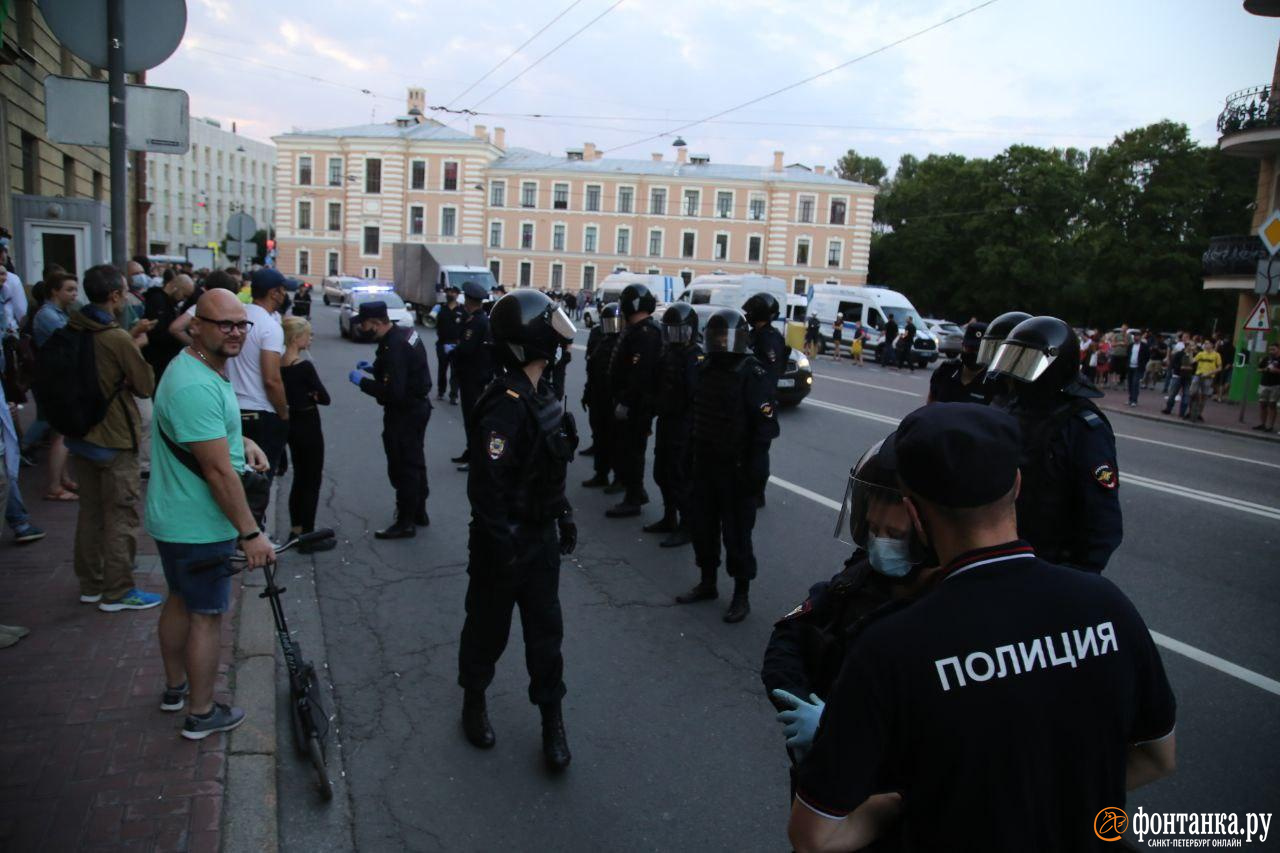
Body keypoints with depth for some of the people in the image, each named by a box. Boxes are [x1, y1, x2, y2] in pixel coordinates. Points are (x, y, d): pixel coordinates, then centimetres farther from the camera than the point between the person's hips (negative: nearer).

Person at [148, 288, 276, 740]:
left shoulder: (207, 369, 7)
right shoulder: (196, 387, -28)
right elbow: (219, 471, -29)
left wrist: (243, 440, 6)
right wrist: (251, 533, -25)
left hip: (174, 518, 11)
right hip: (199, 526, -11)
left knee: (180, 600, 24)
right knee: (207, 615, 3)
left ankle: (176, 687, 42)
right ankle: (201, 713, 18)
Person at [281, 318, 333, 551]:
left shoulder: (280, 364, 4)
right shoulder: (305, 366, -20)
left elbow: (289, 391, 9)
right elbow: (325, 398, -16)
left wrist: (305, 394, -7)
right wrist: (312, 394, 0)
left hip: (292, 424, 8)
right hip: (308, 426, -8)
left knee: (299, 478, 18)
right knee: (312, 481, 1)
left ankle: (296, 530, 26)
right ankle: (307, 536, 6)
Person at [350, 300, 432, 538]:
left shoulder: (393, 347, -27)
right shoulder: (404, 333, 2)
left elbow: (392, 392, -30)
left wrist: (362, 381, -19)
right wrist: (374, 368, 8)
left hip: (405, 412, -10)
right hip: (417, 405, 10)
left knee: (403, 467, 1)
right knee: (414, 461, 21)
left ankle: (405, 522, 12)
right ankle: (419, 511, 35)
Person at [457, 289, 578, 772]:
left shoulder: (539, 395, 6)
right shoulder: (506, 406, -24)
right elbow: (487, 485, -26)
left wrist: (563, 516, 16)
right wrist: (501, 546, -23)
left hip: (541, 538, 8)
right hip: (505, 542, -8)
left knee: (546, 630, 13)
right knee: (489, 628, 13)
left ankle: (551, 720, 25)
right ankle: (474, 702, 36)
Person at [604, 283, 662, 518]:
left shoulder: (644, 333, -19)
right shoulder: (638, 329, 15)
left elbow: (640, 372, -27)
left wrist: (625, 400, -25)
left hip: (635, 404, -10)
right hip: (631, 402, 10)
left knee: (629, 450, -3)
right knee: (624, 448, 18)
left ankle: (633, 500, 6)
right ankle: (636, 492, 29)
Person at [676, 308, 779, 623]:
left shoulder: (753, 374, -13)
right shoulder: (706, 369, 8)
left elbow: (765, 425, -16)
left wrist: (755, 469, -20)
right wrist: (693, 455, 15)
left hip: (736, 467, -7)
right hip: (705, 464, 7)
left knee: (736, 533, 1)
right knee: (703, 526, 15)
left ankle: (742, 595, 14)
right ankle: (707, 583, 30)